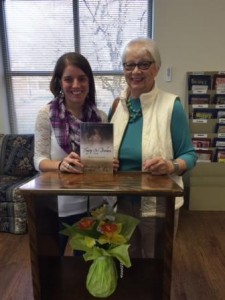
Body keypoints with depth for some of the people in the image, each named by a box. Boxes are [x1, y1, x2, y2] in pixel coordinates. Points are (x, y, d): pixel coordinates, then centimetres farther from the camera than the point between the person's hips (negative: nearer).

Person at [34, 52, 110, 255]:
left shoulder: (100, 117, -3)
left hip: (92, 204, 3)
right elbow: (39, 159, -9)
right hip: (57, 204, -2)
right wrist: (60, 165, -29)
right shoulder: (47, 114, -10)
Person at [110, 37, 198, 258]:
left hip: (157, 205, -4)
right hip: (121, 202, 4)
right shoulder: (117, 106, 0)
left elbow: (189, 155, -8)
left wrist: (171, 167, -28)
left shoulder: (171, 106, -13)